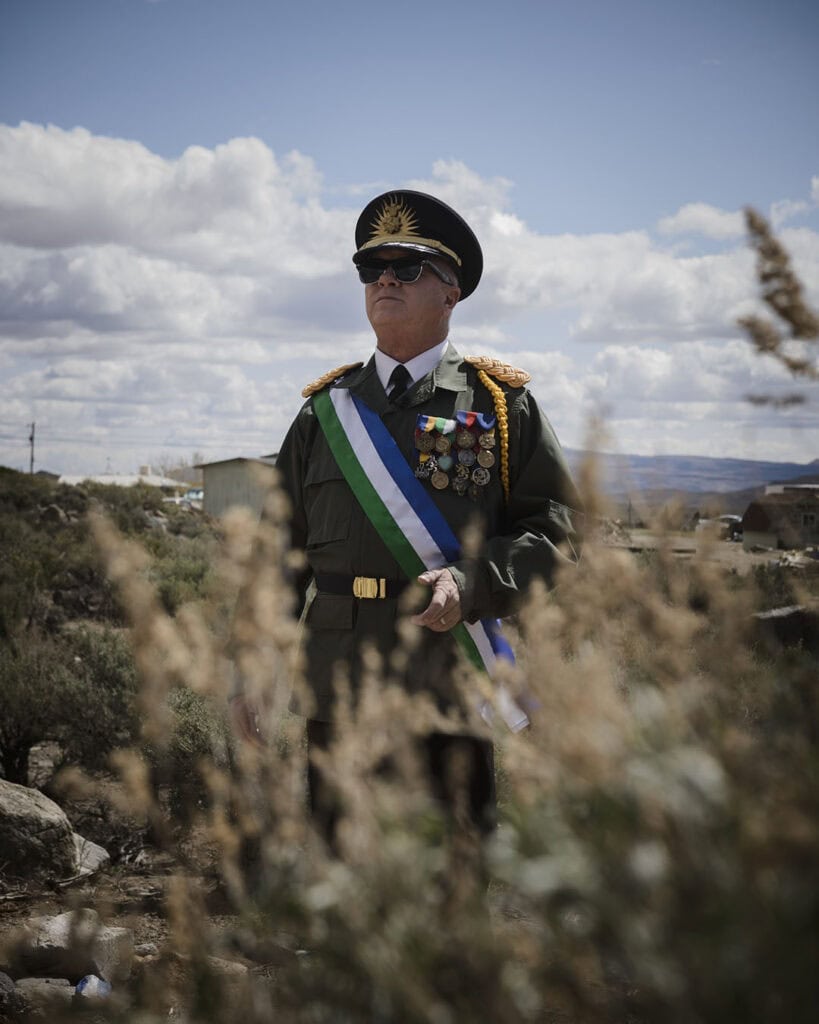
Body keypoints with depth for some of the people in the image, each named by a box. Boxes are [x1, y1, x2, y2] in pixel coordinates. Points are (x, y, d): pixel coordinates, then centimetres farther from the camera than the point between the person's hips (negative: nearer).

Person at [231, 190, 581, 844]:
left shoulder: (501, 404, 6)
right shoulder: (324, 412, 14)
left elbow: (561, 525, -1)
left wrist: (470, 582, -18)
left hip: (451, 702, -2)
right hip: (335, 702, 3)